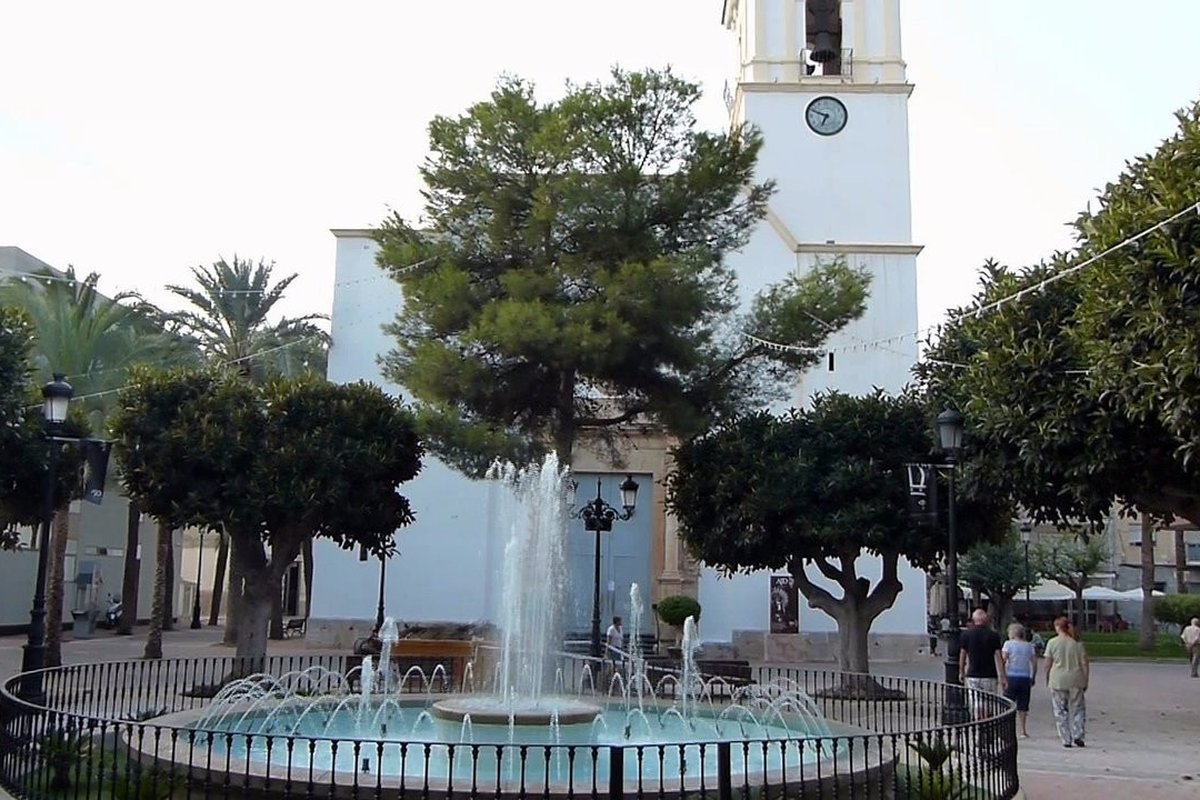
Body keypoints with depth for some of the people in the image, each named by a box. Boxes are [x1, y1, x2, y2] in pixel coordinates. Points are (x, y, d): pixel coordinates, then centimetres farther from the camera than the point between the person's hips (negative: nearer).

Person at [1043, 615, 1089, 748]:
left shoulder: (1052, 642, -4)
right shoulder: (1077, 643, 1)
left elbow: (1048, 664, -3)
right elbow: (1085, 664, 0)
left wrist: (1047, 679, 10)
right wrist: (1085, 681, 9)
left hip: (1058, 681, -1)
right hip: (1076, 680, 1)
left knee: (1060, 711, 7)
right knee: (1077, 708, 13)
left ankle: (1066, 740, 7)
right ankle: (1077, 736, 4)